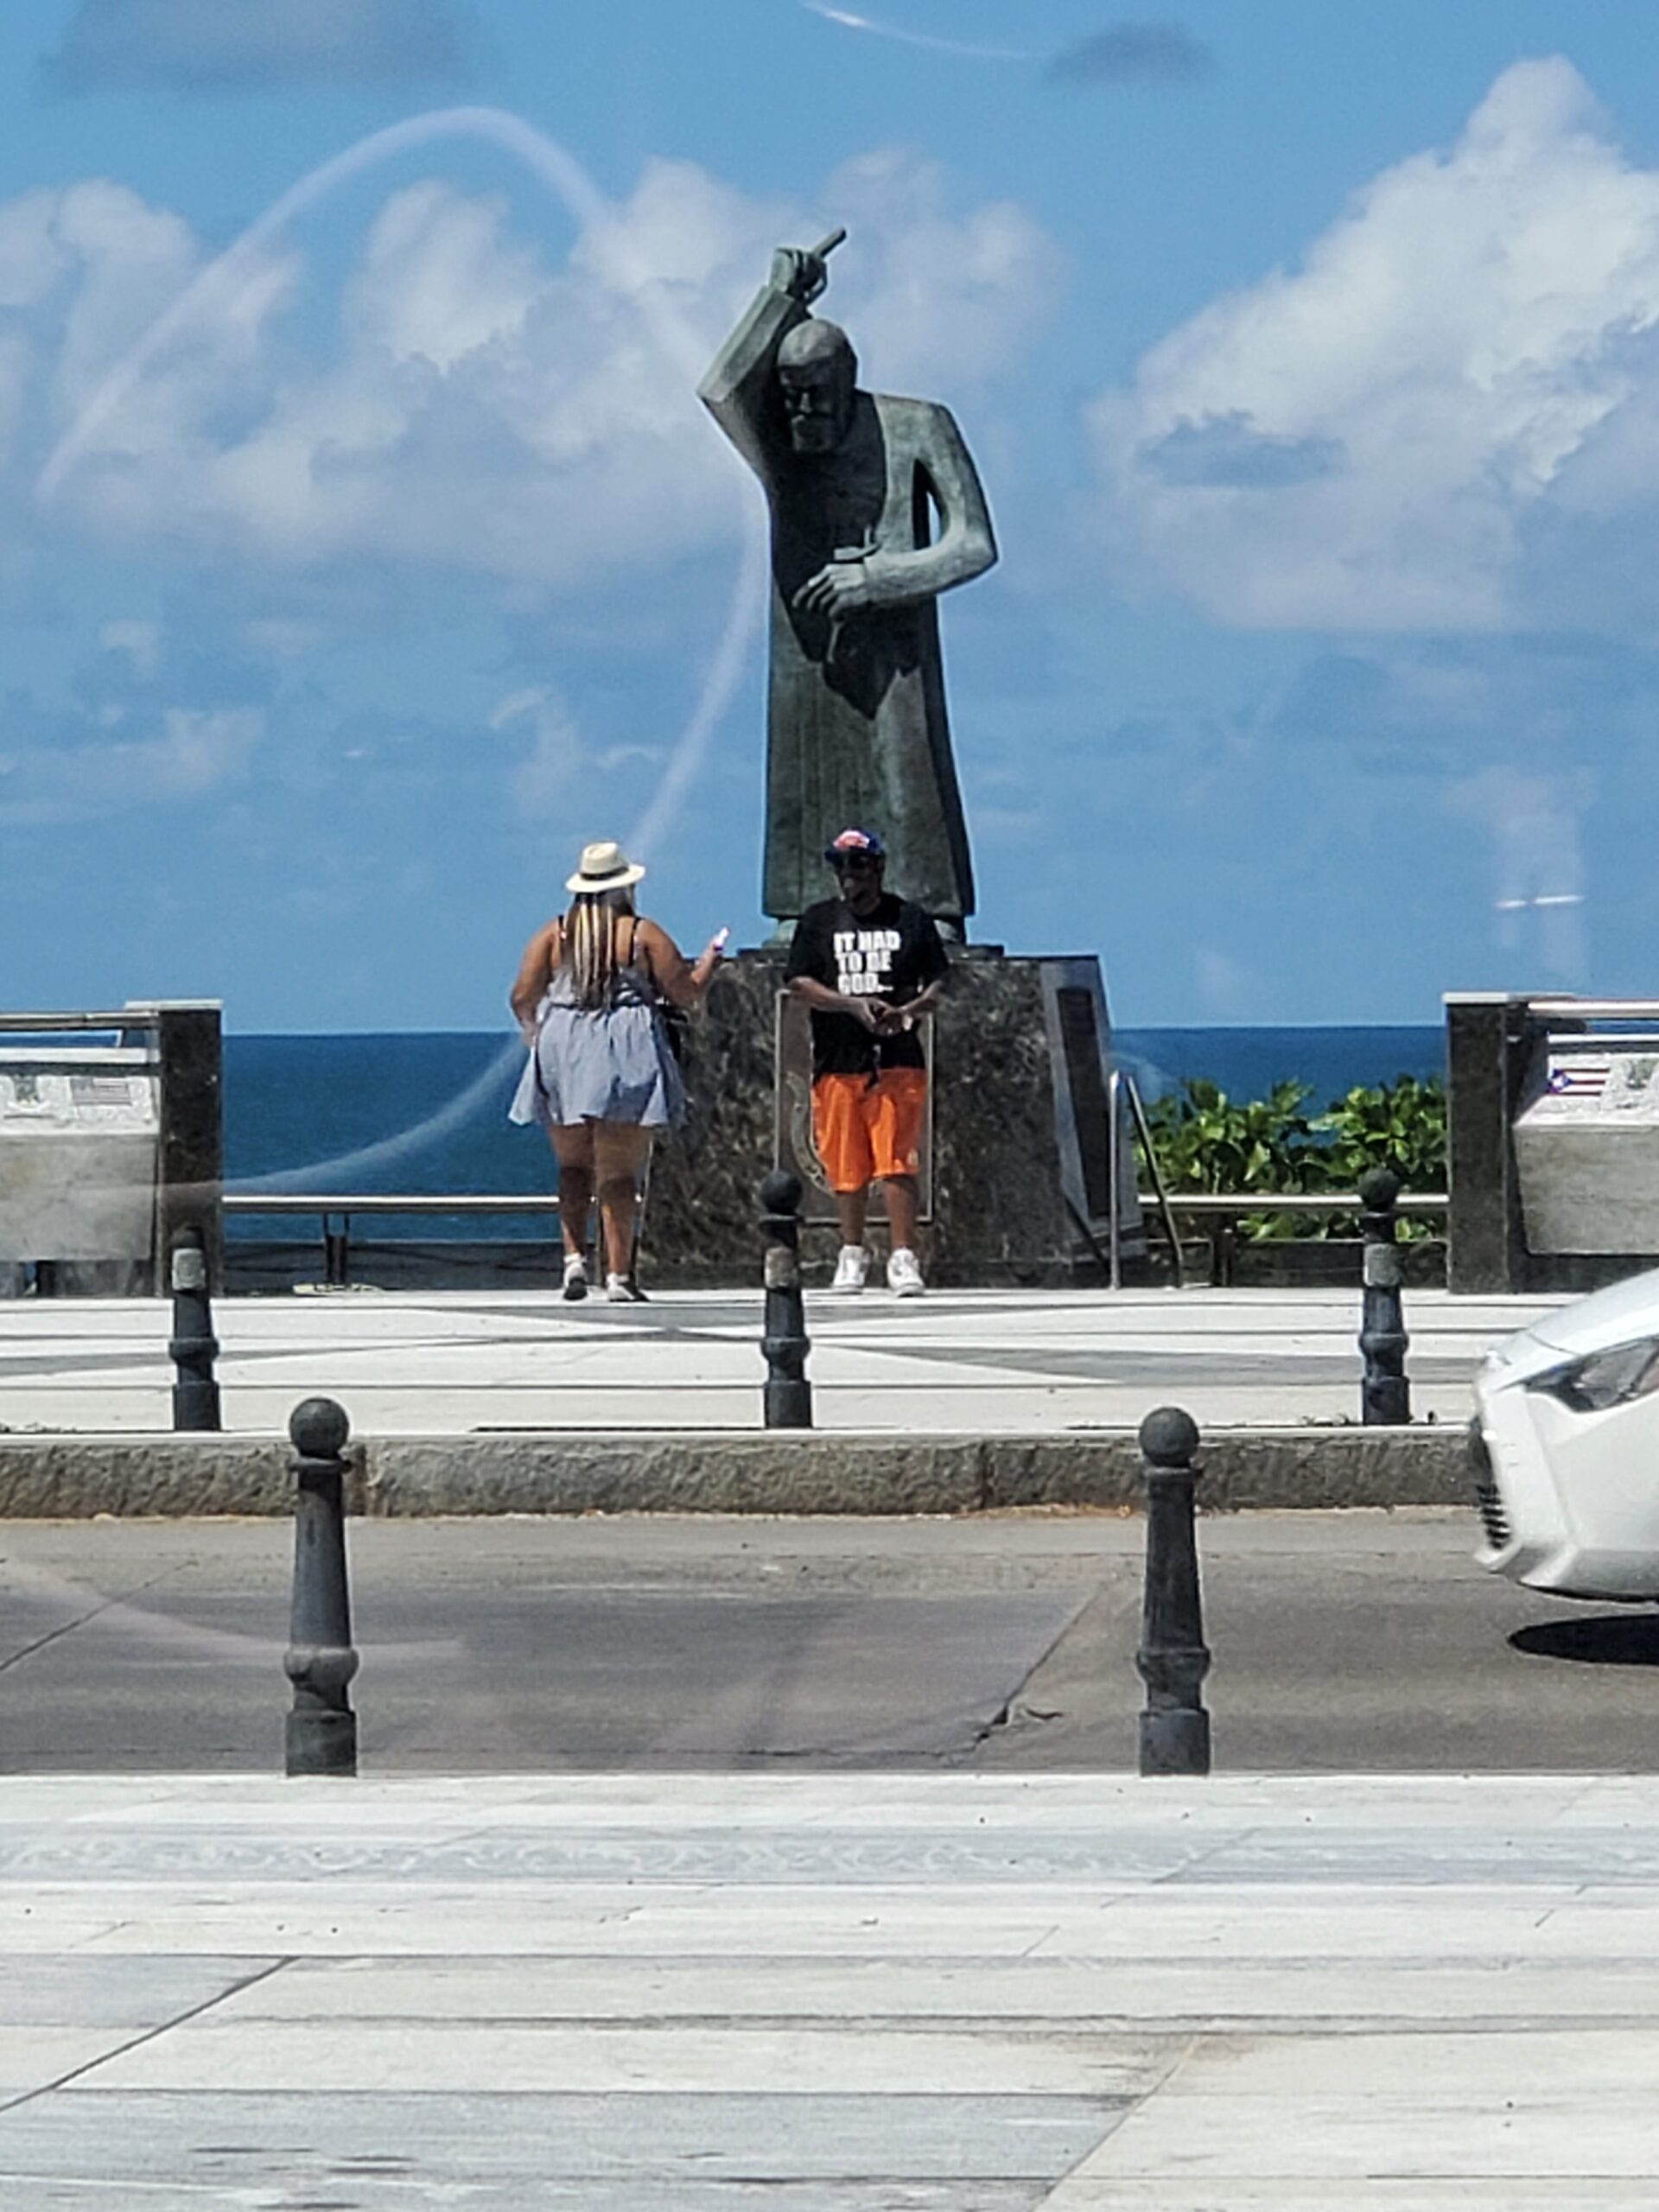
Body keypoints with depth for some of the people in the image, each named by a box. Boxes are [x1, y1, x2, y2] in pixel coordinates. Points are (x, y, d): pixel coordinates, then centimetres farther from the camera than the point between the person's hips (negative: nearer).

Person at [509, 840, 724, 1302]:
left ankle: (574, 1257, -3)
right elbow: (686, 992, 2)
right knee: (620, 1171, 0)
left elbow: (523, 996, -1)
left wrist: (532, 1029, 20)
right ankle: (618, 1274, -4)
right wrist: (710, 957, 20)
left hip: (562, 1056, 2)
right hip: (627, 1057, -2)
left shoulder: (554, 934, 6)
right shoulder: (644, 935, 0)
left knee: (573, 1166, 14)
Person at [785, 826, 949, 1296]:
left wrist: (909, 1010, -12)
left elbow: (937, 983, 9)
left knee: (897, 1161, -10)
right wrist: (854, 1005, -13)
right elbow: (799, 983, 1)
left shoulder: (909, 920, 7)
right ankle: (852, 1254, 22)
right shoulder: (819, 921, 9)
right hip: (838, 1060, 2)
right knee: (846, 1166, 7)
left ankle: (903, 1257, -11)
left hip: (897, 1059, -2)